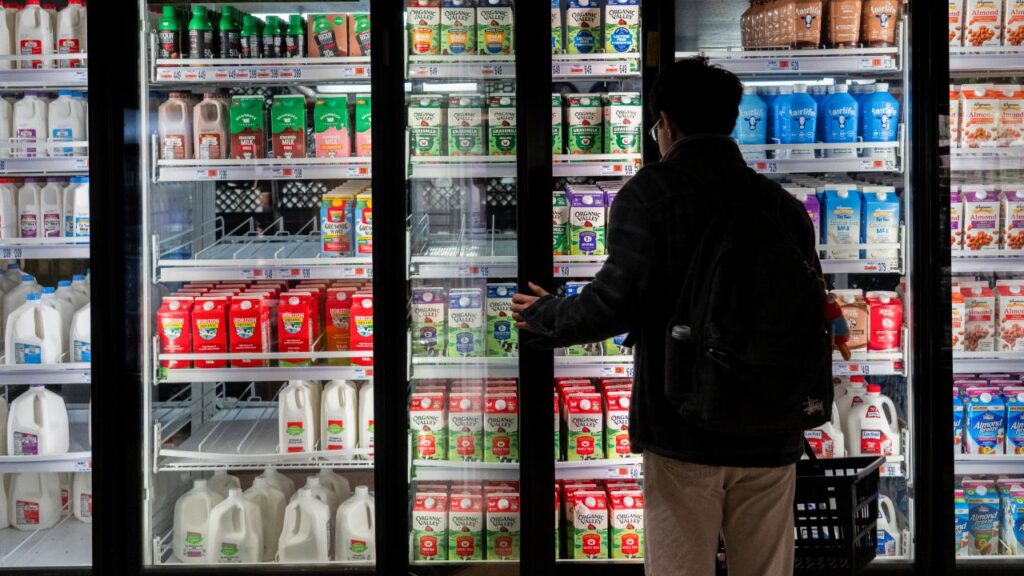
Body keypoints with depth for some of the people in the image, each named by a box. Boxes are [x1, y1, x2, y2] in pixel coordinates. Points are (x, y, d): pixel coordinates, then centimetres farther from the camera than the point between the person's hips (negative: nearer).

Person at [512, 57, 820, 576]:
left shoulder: (650, 191, -6)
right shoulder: (784, 206, 7)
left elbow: (615, 302, -16)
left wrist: (546, 317, 3)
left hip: (683, 434, -4)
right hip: (769, 437, 4)